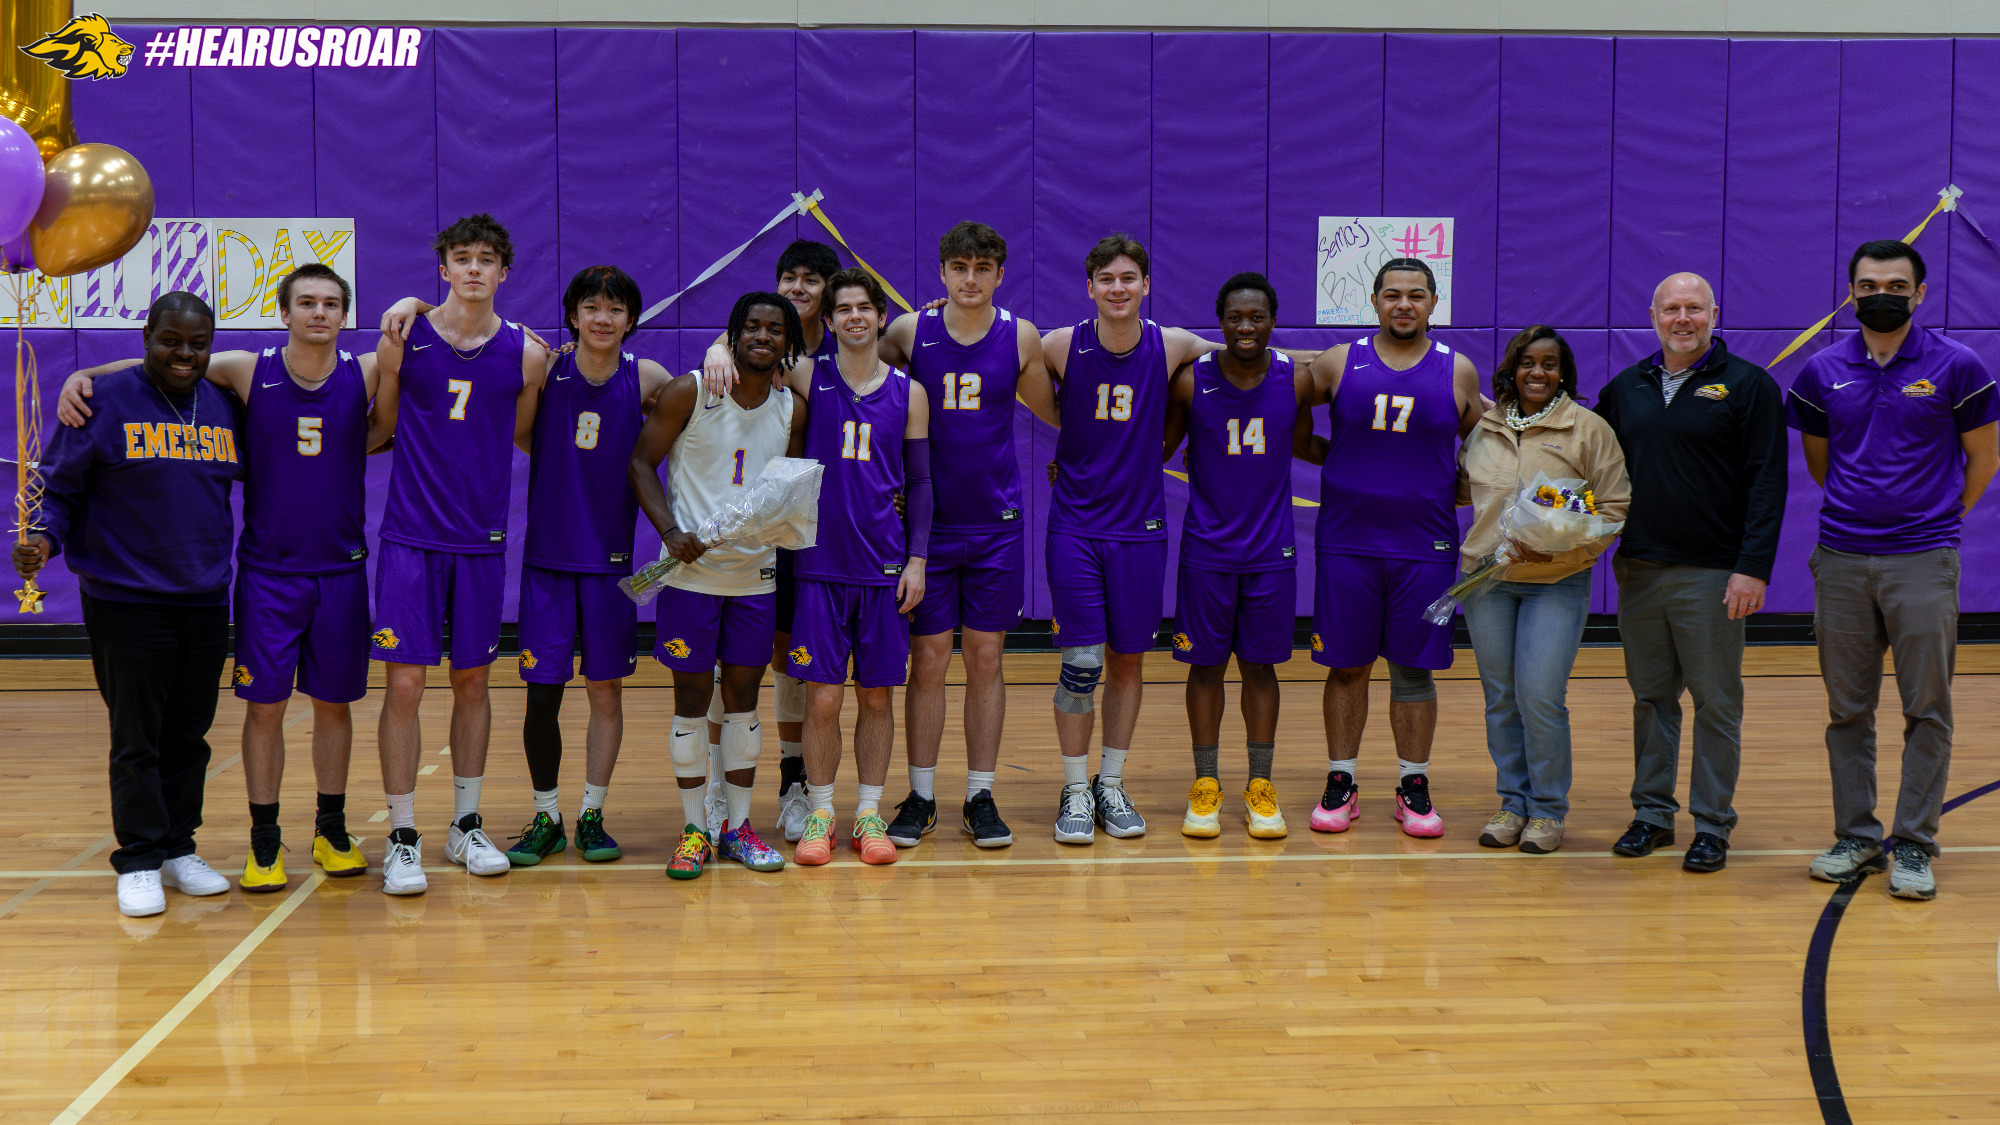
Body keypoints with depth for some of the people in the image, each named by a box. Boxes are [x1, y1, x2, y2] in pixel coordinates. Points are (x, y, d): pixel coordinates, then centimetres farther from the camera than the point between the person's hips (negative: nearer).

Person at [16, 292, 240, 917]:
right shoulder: (106, 402, -5)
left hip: (207, 602, 4)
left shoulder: (225, 407, 9)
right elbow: (60, 488, -4)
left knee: (189, 736, 11)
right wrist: (43, 539, -20)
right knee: (137, 740, 0)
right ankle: (139, 863, 9)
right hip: (126, 602, -4)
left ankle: (179, 849, 23)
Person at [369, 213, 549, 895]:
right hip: (410, 537, -2)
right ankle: (402, 840, 5)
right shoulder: (404, 339, -2)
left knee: (472, 682, 10)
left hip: (483, 541, 2)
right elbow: (381, 427, 7)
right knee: (404, 684, -4)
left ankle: (466, 828, 23)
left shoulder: (526, 354, 1)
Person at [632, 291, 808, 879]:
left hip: (757, 573, 3)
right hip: (692, 569, -3)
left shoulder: (791, 410, 5)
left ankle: (738, 826, 18)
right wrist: (671, 531, -16)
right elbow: (641, 462, -4)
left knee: (743, 696, 8)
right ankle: (694, 830, 12)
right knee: (692, 696, 1)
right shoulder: (688, 392, -6)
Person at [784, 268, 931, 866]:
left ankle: (869, 815, 17)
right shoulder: (809, 379, 2)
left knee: (877, 697, 6)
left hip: (884, 569, 1)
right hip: (820, 566, -1)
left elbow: (919, 482, 8)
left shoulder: (908, 393, 5)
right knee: (822, 698, -1)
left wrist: (916, 558, 1)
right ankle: (819, 813, 12)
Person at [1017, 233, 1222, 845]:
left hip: (1140, 527, 2)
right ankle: (1075, 791, 9)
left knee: (1128, 659, 8)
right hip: (1075, 525, -1)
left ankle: (1112, 784, 22)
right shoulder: (1061, 347, -7)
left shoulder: (1172, 346, -4)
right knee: (1081, 663, -4)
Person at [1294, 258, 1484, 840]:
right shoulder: (1339, 364, 2)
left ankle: (1414, 788, 16)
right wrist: (1339, 457, 0)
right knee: (1346, 666, 5)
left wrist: (1445, 487, 0)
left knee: (1414, 669, 6)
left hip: (1426, 548, 0)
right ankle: (1341, 785, 15)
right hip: (1346, 545, 0)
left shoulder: (1458, 372, 3)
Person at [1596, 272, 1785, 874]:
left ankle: (1712, 825, 9)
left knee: (1717, 704, 1)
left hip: (1713, 575, -4)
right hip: (1638, 570, 5)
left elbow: (1767, 482, -8)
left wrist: (1754, 567, -15)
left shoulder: (1749, 385, -3)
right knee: (1651, 698, 11)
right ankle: (1652, 813, 20)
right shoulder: (1626, 388, 12)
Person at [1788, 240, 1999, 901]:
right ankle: (1855, 836, 18)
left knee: (1927, 707, 0)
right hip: (1841, 560, 3)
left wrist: (1938, 519, 9)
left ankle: (1914, 844, 8)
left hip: (1923, 561, -3)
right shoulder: (1822, 373, 6)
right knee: (1847, 708, 8)